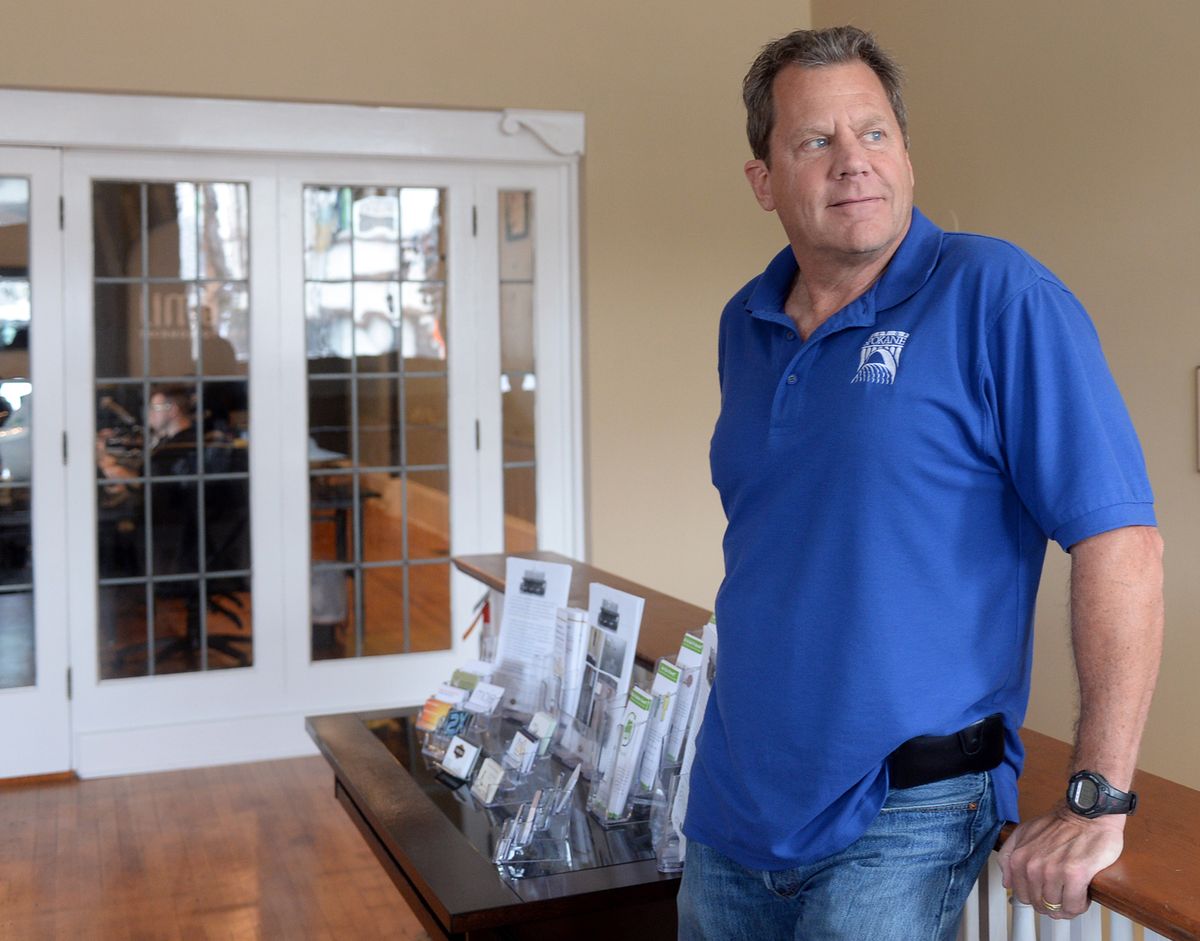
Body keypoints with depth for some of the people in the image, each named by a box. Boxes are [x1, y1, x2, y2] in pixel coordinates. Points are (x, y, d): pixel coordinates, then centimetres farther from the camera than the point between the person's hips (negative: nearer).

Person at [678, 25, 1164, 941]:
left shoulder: (996, 298, -14)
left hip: (900, 824, -6)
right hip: (731, 802, 7)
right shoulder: (745, 327, 7)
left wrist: (1097, 801, -20)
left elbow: (1121, 544, -18)